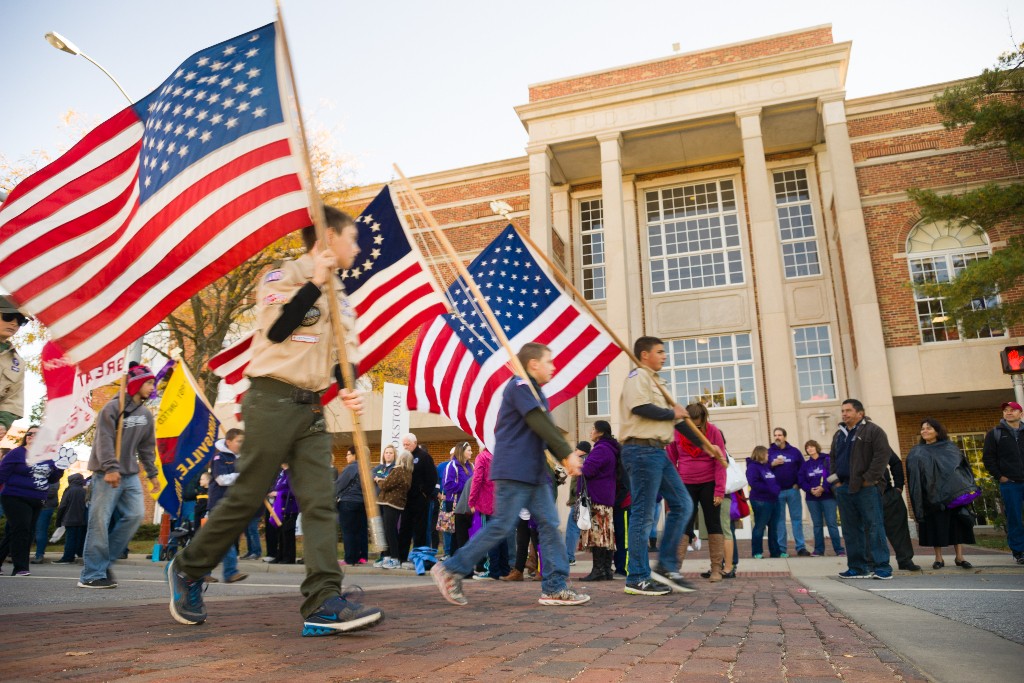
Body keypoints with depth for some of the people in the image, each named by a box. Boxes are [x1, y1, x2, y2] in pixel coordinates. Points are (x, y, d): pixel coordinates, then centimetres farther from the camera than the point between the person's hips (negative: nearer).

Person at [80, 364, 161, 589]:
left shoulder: (146, 414, 14)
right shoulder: (113, 407, -9)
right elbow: (104, 440, -18)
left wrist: (152, 473, 15)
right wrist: (110, 468, -26)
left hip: (131, 475, 7)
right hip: (107, 474, -7)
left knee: (136, 514, 0)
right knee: (100, 521, -6)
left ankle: (105, 562, 13)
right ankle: (92, 575, -1)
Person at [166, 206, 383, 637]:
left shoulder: (340, 297, 18)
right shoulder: (283, 275, -3)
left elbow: (346, 351, 12)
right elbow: (275, 330, -17)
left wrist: (349, 389, -8)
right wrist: (315, 282, -17)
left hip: (312, 409, 7)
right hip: (272, 400, -7)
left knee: (320, 501, -5)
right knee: (247, 497, 1)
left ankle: (323, 603, -7)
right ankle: (188, 570, 24)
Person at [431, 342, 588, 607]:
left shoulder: (534, 392, 21)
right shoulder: (520, 385, -10)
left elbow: (545, 431, 19)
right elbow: (541, 424, -18)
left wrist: (563, 458, 6)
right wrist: (568, 453, -13)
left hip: (535, 473, 10)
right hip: (514, 471, -10)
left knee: (550, 525, 4)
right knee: (502, 526, -7)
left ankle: (554, 587, 6)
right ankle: (451, 569, 5)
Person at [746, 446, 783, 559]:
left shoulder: (767, 466, 18)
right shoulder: (753, 466, -8)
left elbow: (775, 480, 27)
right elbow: (753, 483, -21)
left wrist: (776, 488, 7)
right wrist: (768, 488, -18)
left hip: (773, 500, 8)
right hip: (761, 501, -8)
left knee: (774, 527, 12)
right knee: (759, 527, -1)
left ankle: (776, 551, 19)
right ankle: (757, 552, 6)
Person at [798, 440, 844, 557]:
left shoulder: (827, 460, -2)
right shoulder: (805, 464, 11)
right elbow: (801, 480, 6)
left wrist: (823, 488, -18)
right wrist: (810, 490, -11)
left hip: (828, 496, -4)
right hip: (812, 498, 4)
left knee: (832, 523, -6)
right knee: (817, 524, 8)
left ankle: (839, 549, -1)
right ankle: (819, 550, 12)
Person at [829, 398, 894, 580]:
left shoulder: (873, 431, -2)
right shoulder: (839, 434, 19)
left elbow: (882, 455, -11)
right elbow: (833, 458, 23)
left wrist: (869, 478, -15)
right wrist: (835, 480, 10)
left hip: (866, 488, -6)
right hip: (844, 488, 7)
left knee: (873, 526, -5)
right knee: (851, 530, 7)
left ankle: (881, 566, 1)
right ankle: (858, 567, 12)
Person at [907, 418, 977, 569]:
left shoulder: (950, 448, 10)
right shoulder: (916, 453, 8)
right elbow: (914, 476, 1)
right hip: (931, 495, -1)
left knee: (957, 523, -1)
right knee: (935, 525, -1)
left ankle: (959, 557, 6)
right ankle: (938, 558, 4)